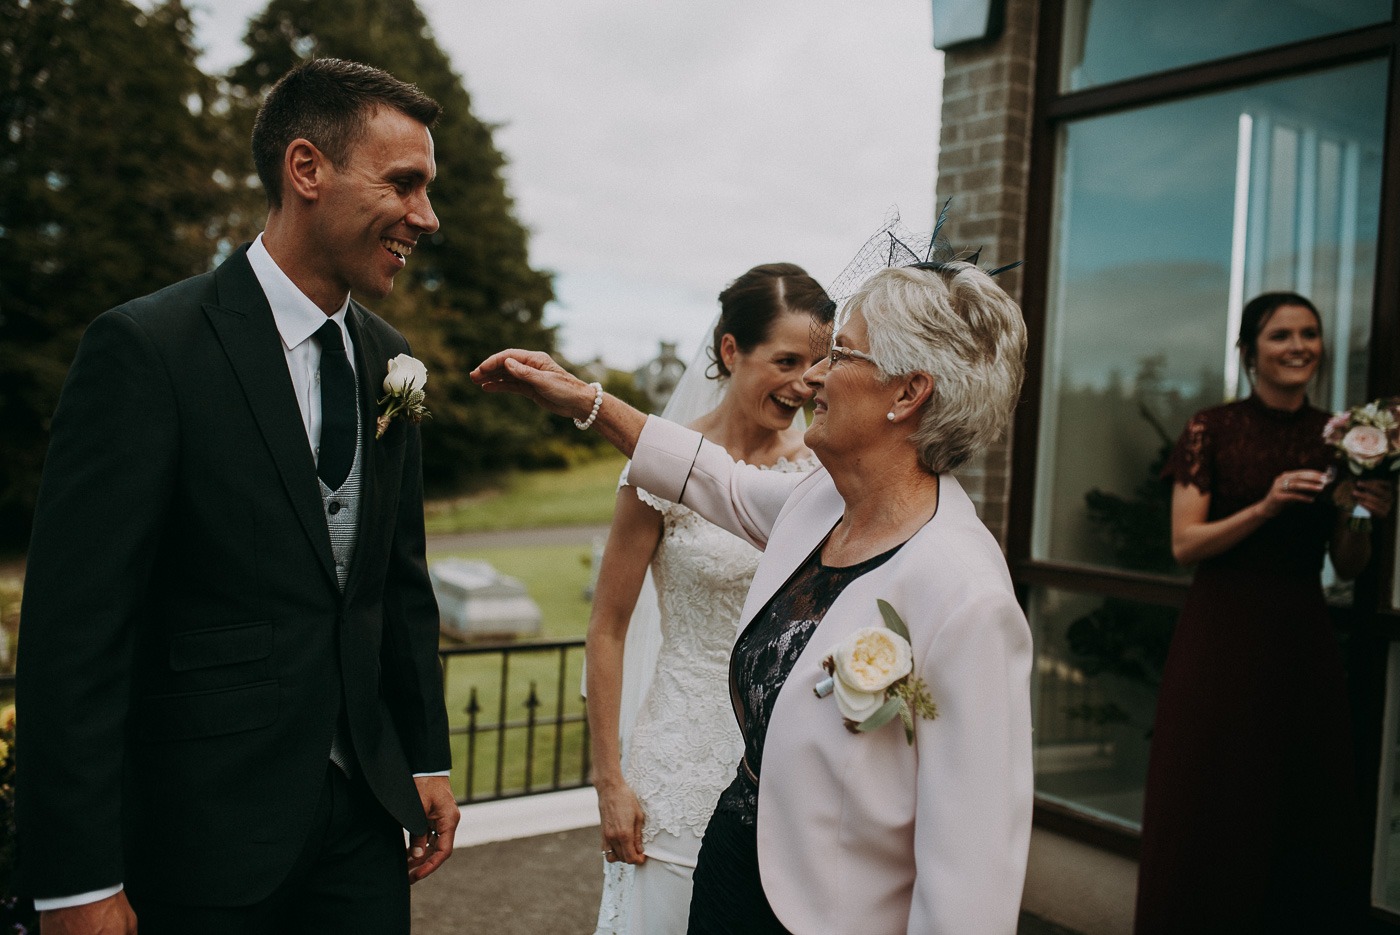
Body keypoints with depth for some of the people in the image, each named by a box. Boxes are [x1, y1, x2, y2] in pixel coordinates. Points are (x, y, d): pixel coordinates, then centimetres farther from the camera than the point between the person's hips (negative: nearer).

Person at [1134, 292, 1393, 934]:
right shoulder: (1211, 429, -2)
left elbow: (1348, 568, 10)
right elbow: (1185, 544, -8)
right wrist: (1265, 507, -19)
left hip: (1303, 640, 3)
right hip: (1220, 637, -3)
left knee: (1304, 816, 8)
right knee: (1209, 813, 4)